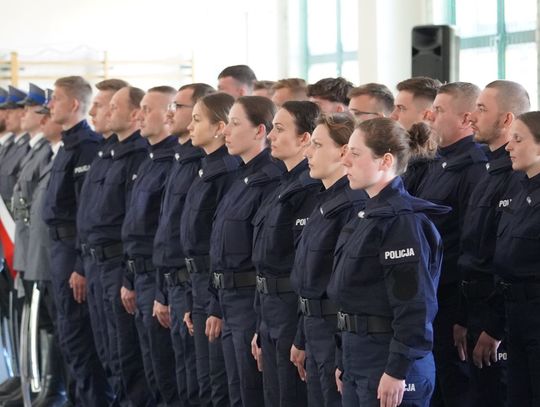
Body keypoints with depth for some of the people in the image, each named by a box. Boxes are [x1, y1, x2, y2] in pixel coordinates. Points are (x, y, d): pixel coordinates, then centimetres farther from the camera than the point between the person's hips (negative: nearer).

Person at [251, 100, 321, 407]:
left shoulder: (310, 189, -16)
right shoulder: (287, 185, 15)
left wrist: (302, 337, -22)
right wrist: (262, 329, 19)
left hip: (296, 311, -10)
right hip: (273, 313, 10)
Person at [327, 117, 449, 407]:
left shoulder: (403, 221, -16)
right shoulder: (368, 216, 14)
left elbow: (414, 305, -21)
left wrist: (397, 371, -22)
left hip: (391, 361, -9)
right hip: (358, 358, 9)